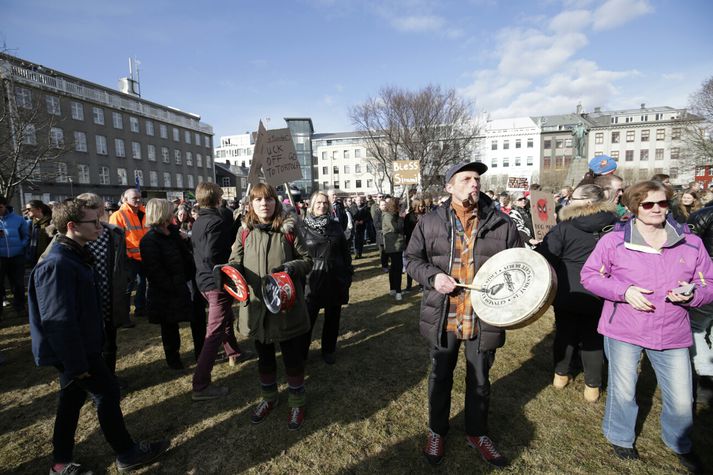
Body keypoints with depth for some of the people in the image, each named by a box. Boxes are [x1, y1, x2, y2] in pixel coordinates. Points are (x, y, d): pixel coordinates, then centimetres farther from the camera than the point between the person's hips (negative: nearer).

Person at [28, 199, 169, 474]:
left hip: (80, 346, 10)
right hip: (73, 350, -10)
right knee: (107, 392, 2)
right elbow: (59, 320, -27)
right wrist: (76, 363, -21)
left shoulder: (75, 255, 7)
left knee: (73, 397, 18)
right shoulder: (58, 264, -26)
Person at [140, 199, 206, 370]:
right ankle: (173, 358, 33)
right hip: (167, 295, -7)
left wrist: (193, 279, 3)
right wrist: (176, 288, -20)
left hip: (186, 287, 7)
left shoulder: (173, 232, 7)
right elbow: (155, 272, -20)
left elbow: (187, 256, 13)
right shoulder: (149, 241, -16)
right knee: (169, 327, 13)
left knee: (199, 321, 13)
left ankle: (201, 354, 31)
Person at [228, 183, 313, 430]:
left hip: (287, 307, -3)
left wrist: (293, 267, -24)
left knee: (293, 359, 12)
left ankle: (297, 403, 36)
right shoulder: (245, 232, 1)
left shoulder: (288, 229, -7)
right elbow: (237, 262, 5)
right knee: (264, 358, 22)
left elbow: (307, 260, -4)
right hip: (257, 308, 3)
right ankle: (269, 398, 47)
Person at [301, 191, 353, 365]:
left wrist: (348, 273, 7)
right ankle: (301, 352, 23)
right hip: (313, 279, -3)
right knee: (307, 318, 4)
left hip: (335, 279, 3)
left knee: (332, 318, 14)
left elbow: (345, 251, 9)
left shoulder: (335, 225, 5)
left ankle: (328, 350, 32)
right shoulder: (304, 227, -4)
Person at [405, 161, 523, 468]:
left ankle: (477, 433, 45)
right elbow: (412, 259, 2)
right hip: (443, 317, 0)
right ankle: (437, 432, 42)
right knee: (440, 377, 18)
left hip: (485, 318, 1)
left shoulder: (502, 224, -2)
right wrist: (432, 277, -16)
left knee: (480, 379, 20)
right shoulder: (430, 222, -4)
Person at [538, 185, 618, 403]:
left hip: (567, 293, -2)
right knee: (593, 339, 14)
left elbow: (545, 257, -18)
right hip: (599, 295, 2)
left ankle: (561, 374, 32)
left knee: (565, 333, 16)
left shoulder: (564, 227, -16)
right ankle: (592, 386, 24)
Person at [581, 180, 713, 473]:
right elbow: (589, 275, -4)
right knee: (623, 392, 12)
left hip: (672, 334, 3)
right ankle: (620, 437, 40)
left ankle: (680, 445, 43)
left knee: (682, 401, 10)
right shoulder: (614, 240, -8)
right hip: (623, 330, -2)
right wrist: (624, 291, -18)